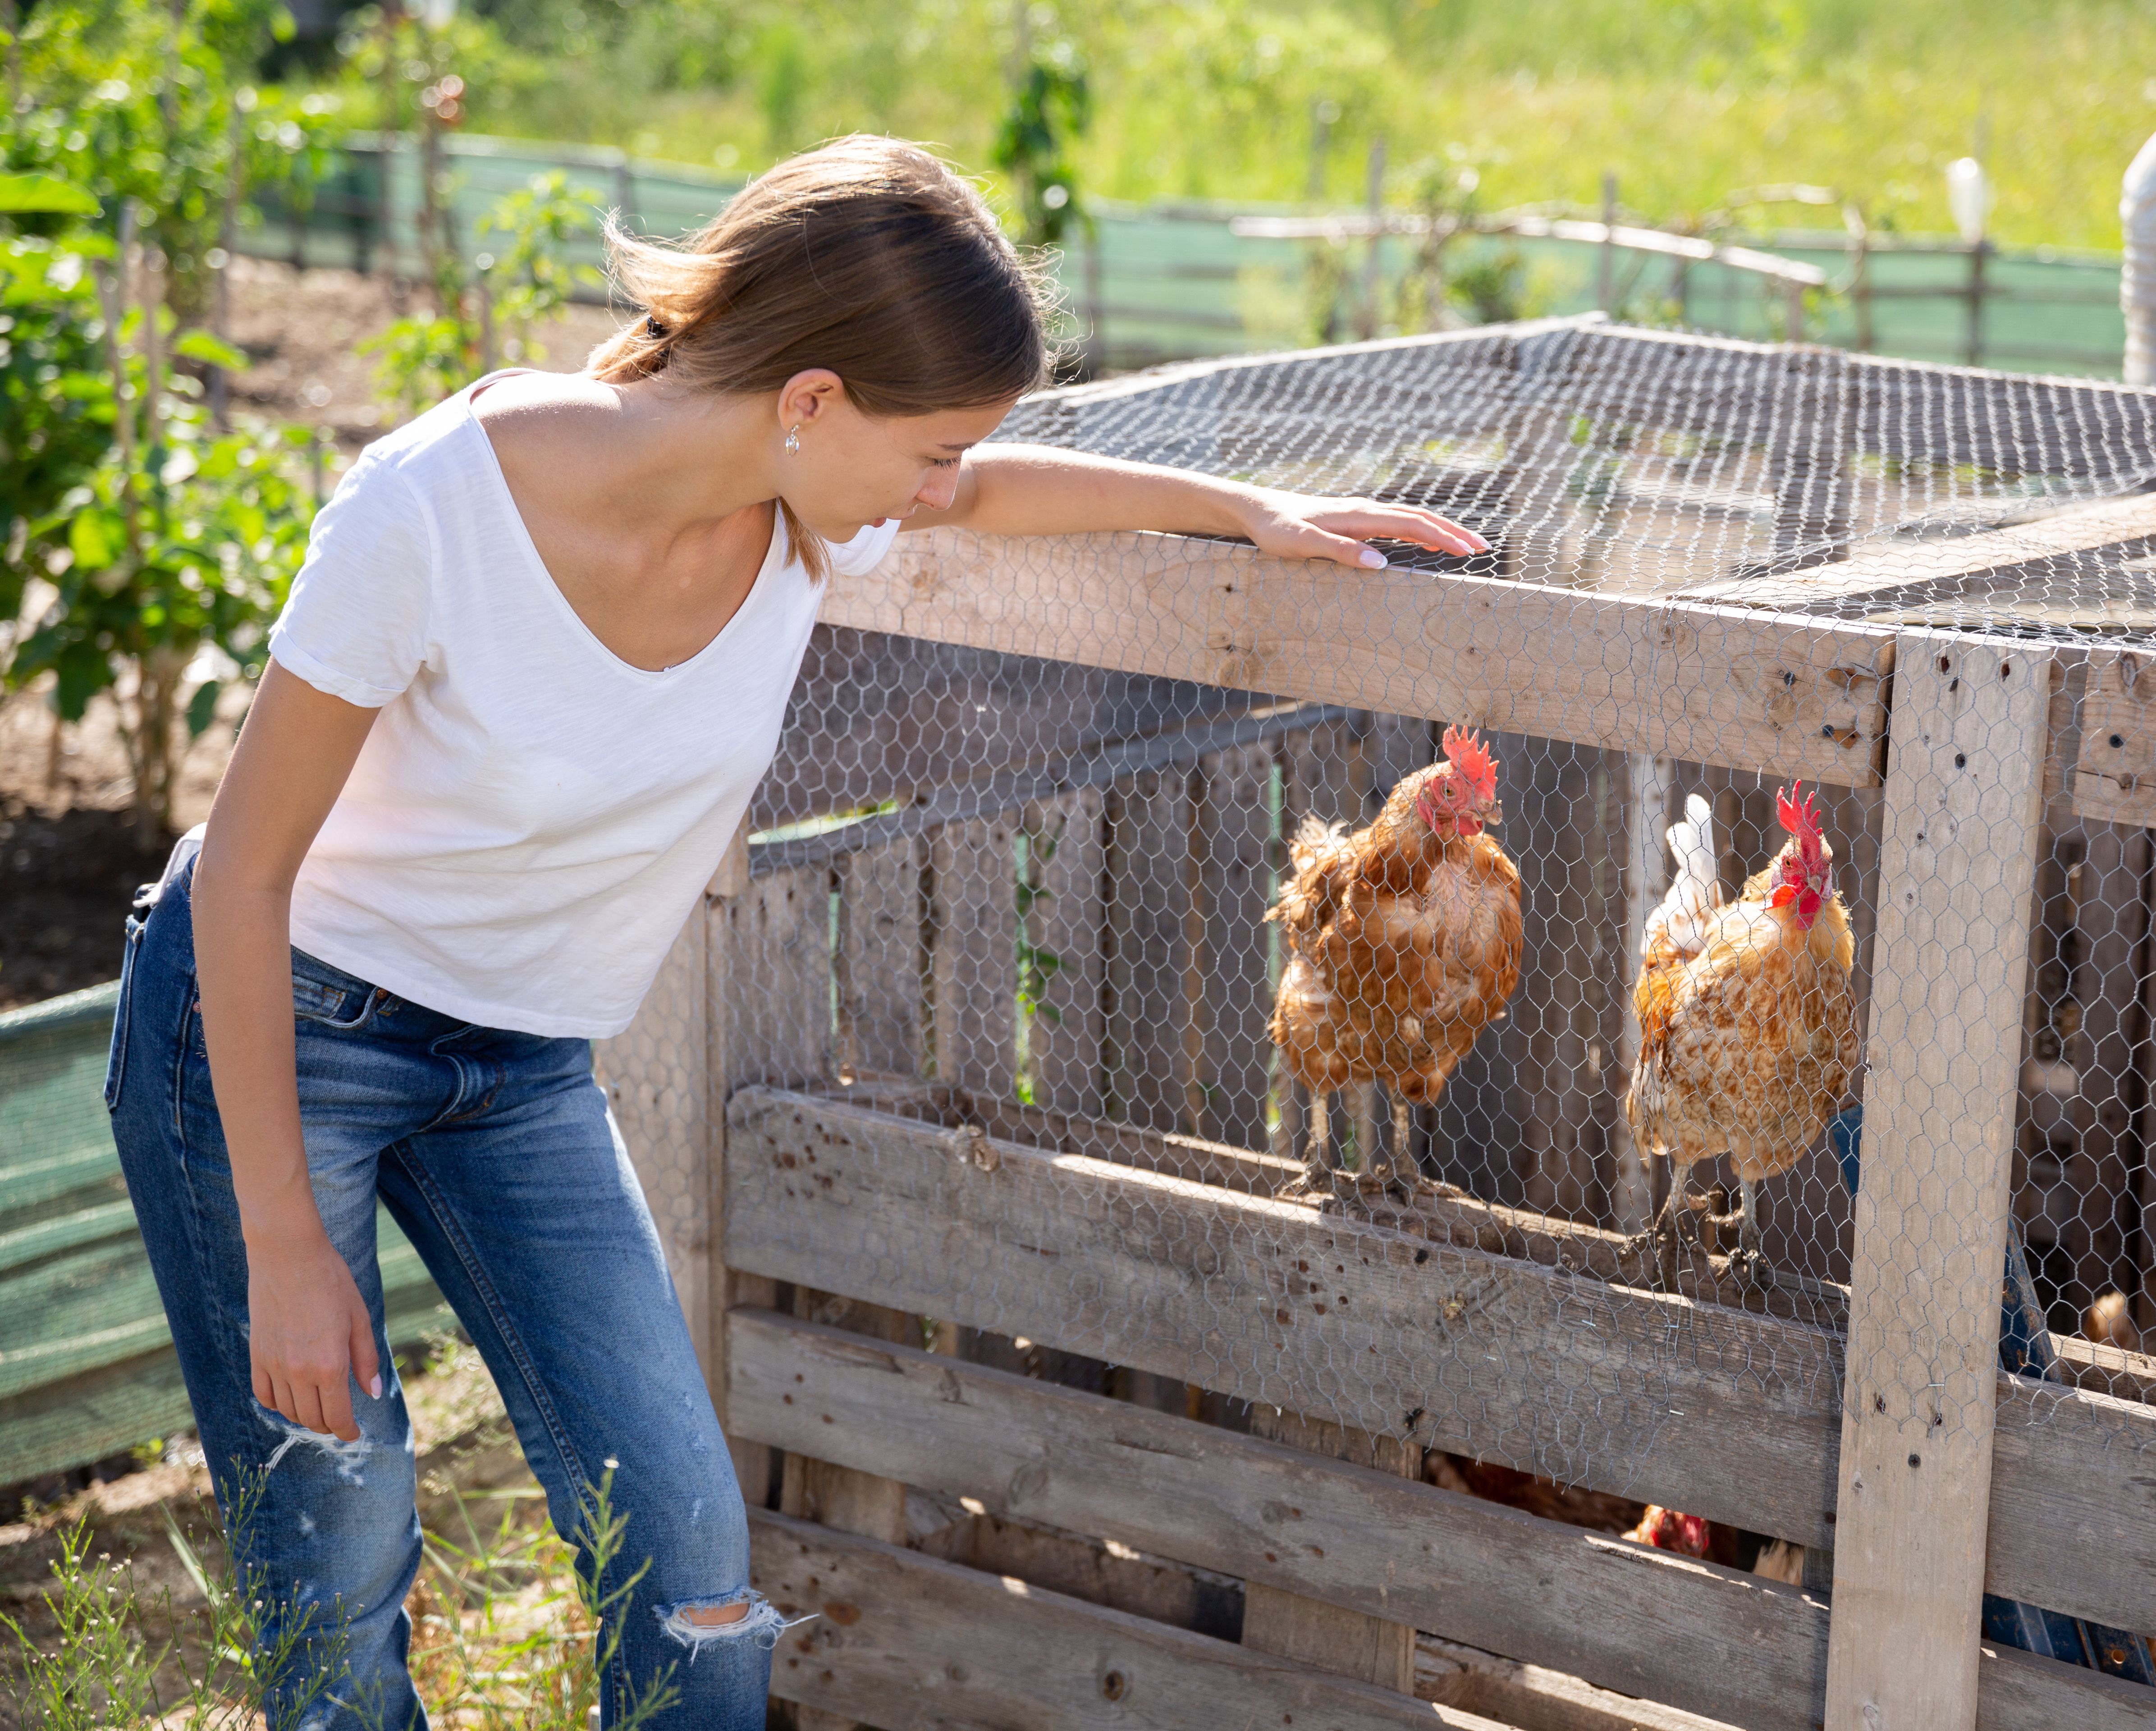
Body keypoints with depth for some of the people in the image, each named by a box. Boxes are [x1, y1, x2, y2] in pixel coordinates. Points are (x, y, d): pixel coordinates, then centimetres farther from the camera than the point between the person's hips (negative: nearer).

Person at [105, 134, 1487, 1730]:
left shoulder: (814, 511, -13)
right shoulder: (435, 505, -29)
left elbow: (986, 493, 14)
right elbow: (247, 868, -20)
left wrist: (1252, 508, 12)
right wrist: (281, 1243, -18)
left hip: (526, 1061, 5)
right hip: (272, 1020, -5)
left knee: (687, 1548, -3)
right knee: (339, 1566, -5)